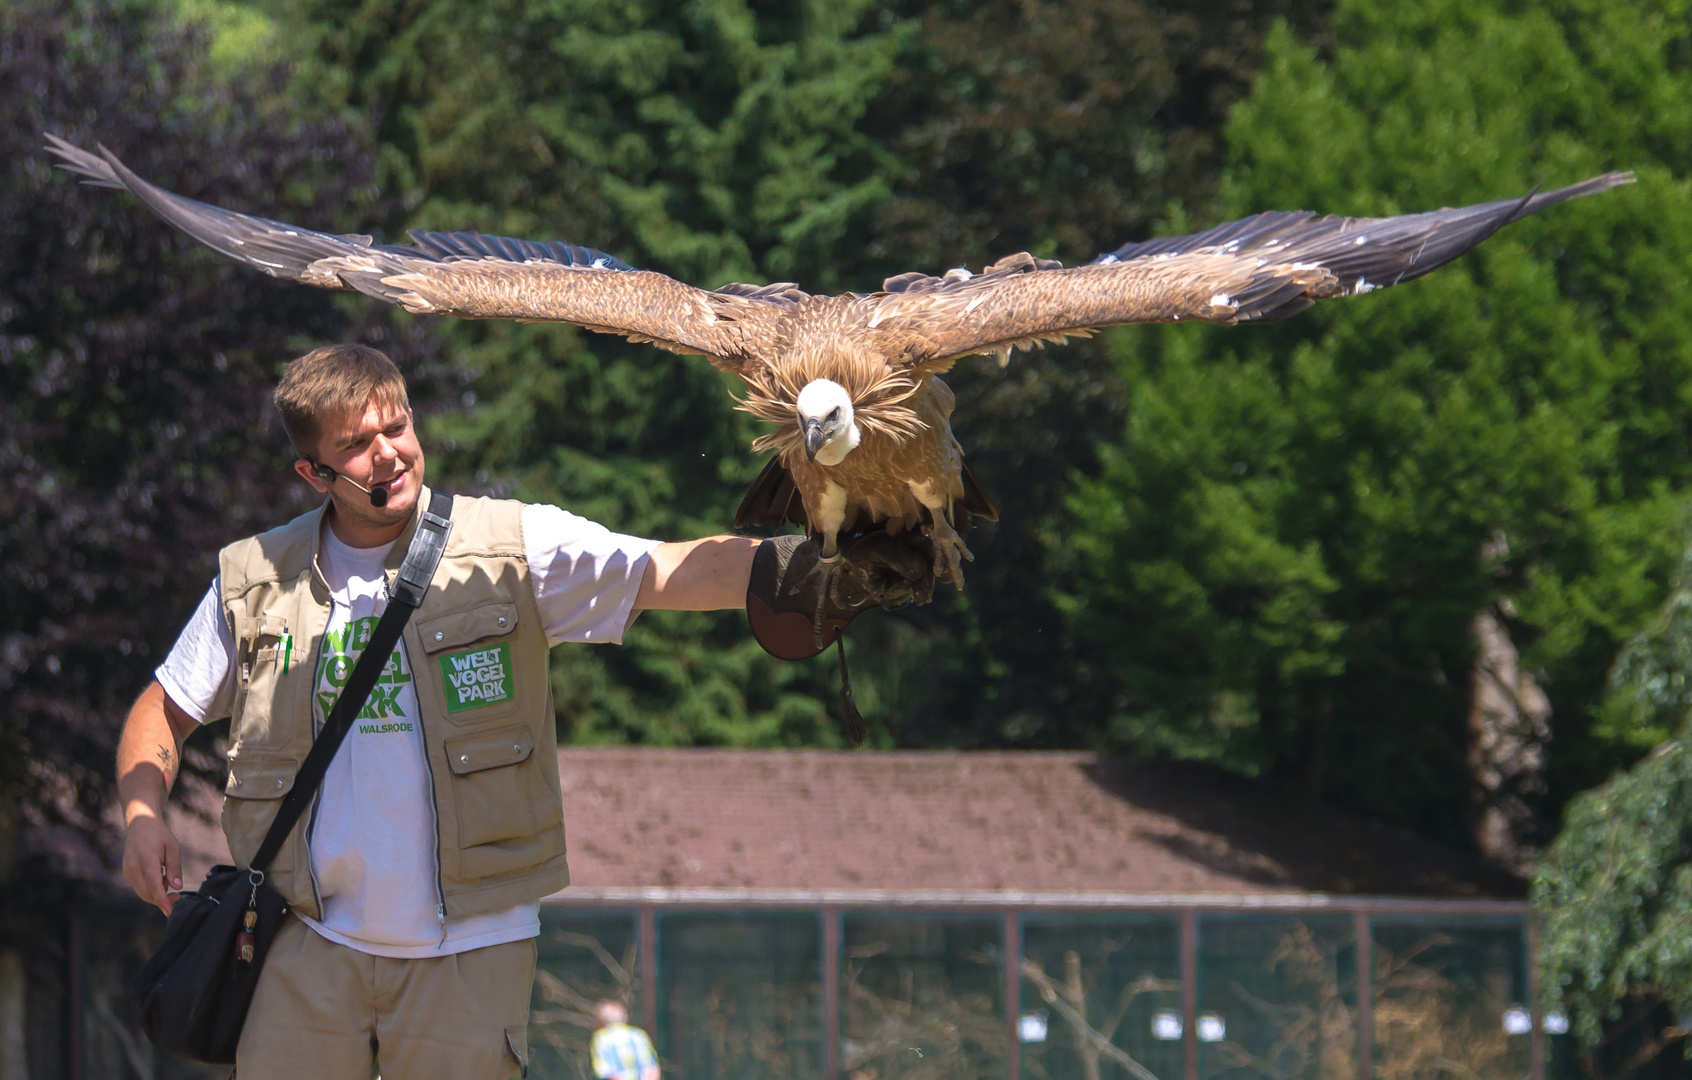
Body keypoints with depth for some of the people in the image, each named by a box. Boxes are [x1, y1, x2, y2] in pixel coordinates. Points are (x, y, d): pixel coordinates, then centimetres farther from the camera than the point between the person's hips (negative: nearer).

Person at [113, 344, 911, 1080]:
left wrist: (814, 560, -30)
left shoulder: (512, 550, -2)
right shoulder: (255, 581, 6)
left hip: (469, 950, -2)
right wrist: (142, 813, -2)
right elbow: (165, 710, 17)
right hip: (307, 946, 2)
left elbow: (673, 573, -14)